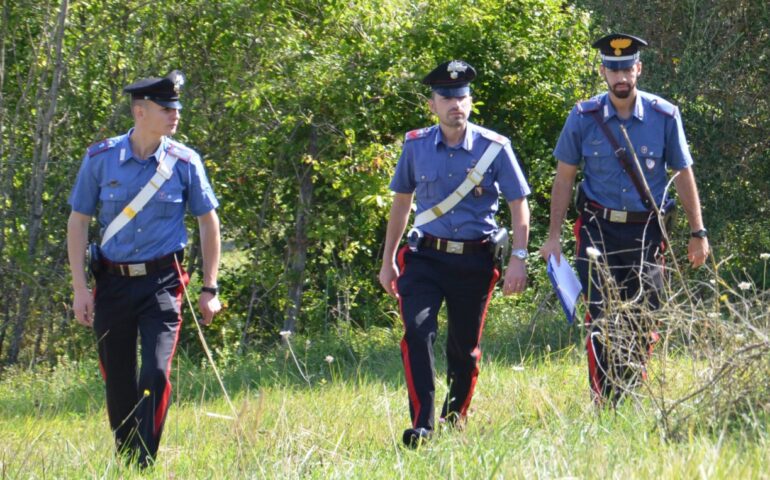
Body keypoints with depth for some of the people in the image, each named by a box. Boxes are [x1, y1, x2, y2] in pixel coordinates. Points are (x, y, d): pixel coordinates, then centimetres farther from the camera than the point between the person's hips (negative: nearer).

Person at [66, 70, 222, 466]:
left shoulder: (184, 162, -3)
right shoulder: (100, 159, -3)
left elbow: (209, 222, 7)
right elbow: (78, 222, 4)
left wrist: (209, 289, 4)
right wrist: (79, 288, -2)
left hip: (162, 283, -1)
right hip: (113, 282, 1)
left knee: (156, 374, -15)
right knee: (117, 382, 8)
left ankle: (144, 464, -8)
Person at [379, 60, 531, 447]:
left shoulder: (494, 148, -4)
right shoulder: (416, 146, 2)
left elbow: (518, 204, 1)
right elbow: (401, 202, 15)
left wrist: (518, 259, -9)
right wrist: (387, 260, 16)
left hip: (475, 261, 0)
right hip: (426, 258, 0)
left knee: (465, 345, 11)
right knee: (417, 330, -21)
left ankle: (457, 412, 38)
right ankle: (422, 425, -21)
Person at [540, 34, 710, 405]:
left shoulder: (664, 116, -2)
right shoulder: (584, 117, -1)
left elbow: (684, 175, 6)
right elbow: (564, 177, 6)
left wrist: (698, 233, 5)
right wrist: (554, 236, 3)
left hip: (647, 232, 1)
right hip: (599, 231, -1)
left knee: (643, 320, 3)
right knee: (602, 319, -9)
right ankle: (603, 405, -6)